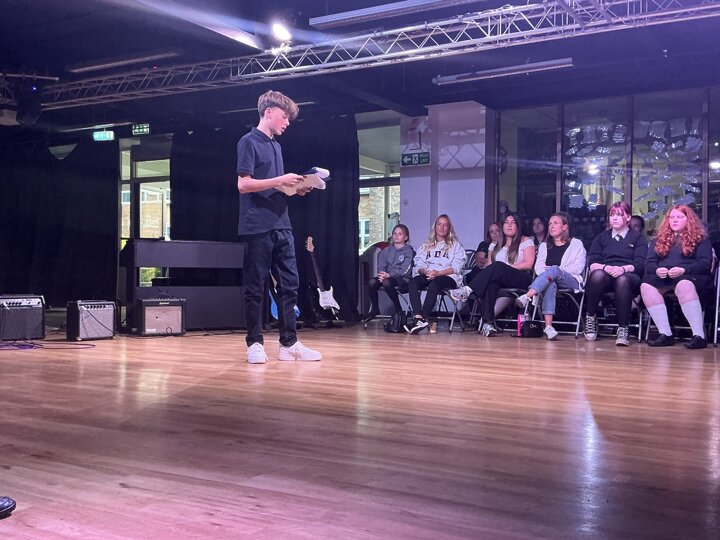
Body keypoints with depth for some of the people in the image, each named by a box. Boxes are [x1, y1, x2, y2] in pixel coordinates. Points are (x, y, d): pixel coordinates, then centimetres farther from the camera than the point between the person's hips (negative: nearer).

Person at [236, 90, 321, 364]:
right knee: (255, 287, 0)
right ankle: (255, 343, 8)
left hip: (281, 225, 8)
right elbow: (243, 184, -14)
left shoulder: (276, 145, 19)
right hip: (258, 227, -8)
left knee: (289, 284, 5)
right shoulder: (249, 142, -5)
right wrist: (280, 180, -15)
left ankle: (289, 343, 10)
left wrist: (294, 188, 6)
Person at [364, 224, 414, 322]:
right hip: (386, 277, 5)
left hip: (403, 279, -5)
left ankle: (398, 309, -17)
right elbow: (381, 266, 8)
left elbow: (404, 270, -12)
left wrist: (388, 275, -23)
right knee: (372, 282, -25)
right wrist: (382, 274, -16)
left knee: (386, 282, -36)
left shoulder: (408, 251, 0)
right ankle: (374, 309, -6)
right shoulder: (386, 250, 17)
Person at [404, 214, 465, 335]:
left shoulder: (456, 245, 13)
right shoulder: (426, 245, 25)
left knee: (434, 283, -38)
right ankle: (418, 317, -46)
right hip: (427, 275, 4)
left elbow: (456, 267, -1)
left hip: (449, 277, -4)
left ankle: (423, 318, -46)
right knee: (413, 282, -30)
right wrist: (425, 271, -12)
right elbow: (418, 264, 13)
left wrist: (438, 273, -16)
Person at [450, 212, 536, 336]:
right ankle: (488, 322, -47)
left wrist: (508, 267, -11)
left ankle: (468, 290, -41)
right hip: (500, 280, 3)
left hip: (521, 279, -3)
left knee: (498, 266, -35)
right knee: (490, 283, -37)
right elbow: (489, 265, 14)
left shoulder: (526, 242, 13)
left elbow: (528, 264, -1)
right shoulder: (495, 245, 26)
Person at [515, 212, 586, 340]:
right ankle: (548, 326, -54)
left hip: (572, 281, -2)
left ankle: (527, 297, -56)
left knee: (554, 270, -36)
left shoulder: (576, 243, 15)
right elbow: (538, 267, 11)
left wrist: (555, 270, -9)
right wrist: (546, 274, -12)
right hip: (551, 280, 2)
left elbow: (578, 267, 1)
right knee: (550, 285, -37)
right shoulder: (544, 246, 26)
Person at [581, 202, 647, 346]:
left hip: (629, 276, -1)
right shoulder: (601, 238, 25)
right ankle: (590, 318, -24)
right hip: (604, 276, 2)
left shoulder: (638, 238, 19)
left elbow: (640, 265, 3)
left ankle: (623, 329, -41)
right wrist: (606, 267, -14)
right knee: (597, 274, -37)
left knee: (622, 279, -40)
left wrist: (623, 269, -19)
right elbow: (593, 263, 9)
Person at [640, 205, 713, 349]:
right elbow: (649, 263, 15)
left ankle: (699, 336, -42)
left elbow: (705, 263, -2)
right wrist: (657, 270, -10)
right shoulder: (660, 239, 23)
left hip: (690, 277, -4)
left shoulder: (700, 238, 12)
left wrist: (684, 270, -19)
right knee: (646, 286, -30)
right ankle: (665, 334, -32)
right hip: (662, 277, 4)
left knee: (683, 286, -41)